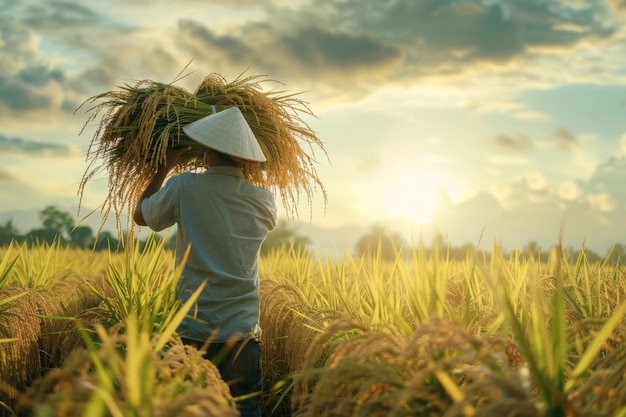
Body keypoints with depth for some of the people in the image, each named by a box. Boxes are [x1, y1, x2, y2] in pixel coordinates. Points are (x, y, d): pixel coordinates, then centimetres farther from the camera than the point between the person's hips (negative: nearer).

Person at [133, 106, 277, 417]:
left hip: (193, 330, -1)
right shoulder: (263, 202, -1)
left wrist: (165, 165, 18)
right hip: (242, 330, 1)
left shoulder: (184, 188, -8)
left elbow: (140, 215, 11)